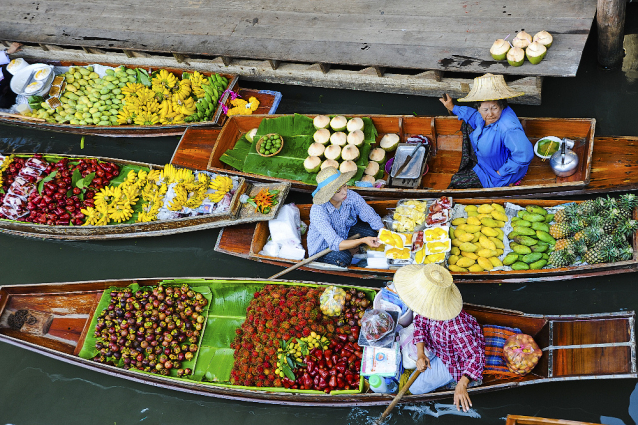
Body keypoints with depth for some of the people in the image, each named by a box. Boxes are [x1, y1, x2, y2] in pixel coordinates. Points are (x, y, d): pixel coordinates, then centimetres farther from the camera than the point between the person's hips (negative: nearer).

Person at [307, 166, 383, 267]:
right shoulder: (318, 211, -36)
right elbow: (335, 244, -40)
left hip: (344, 234, 5)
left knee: (371, 231, -20)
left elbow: (372, 217, -15)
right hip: (322, 248, -5)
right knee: (343, 258, -35)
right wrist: (363, 241, -52)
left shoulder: (351, 196, -24)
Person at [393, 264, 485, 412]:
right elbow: (420, 321, -8)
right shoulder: (430, 304, -25)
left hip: (454, 360, -7)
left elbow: (474, 355, -39)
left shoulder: (454, 326, -46)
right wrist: (420, 354, -19)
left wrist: (461, 386, -47)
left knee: (415, 388, 1)